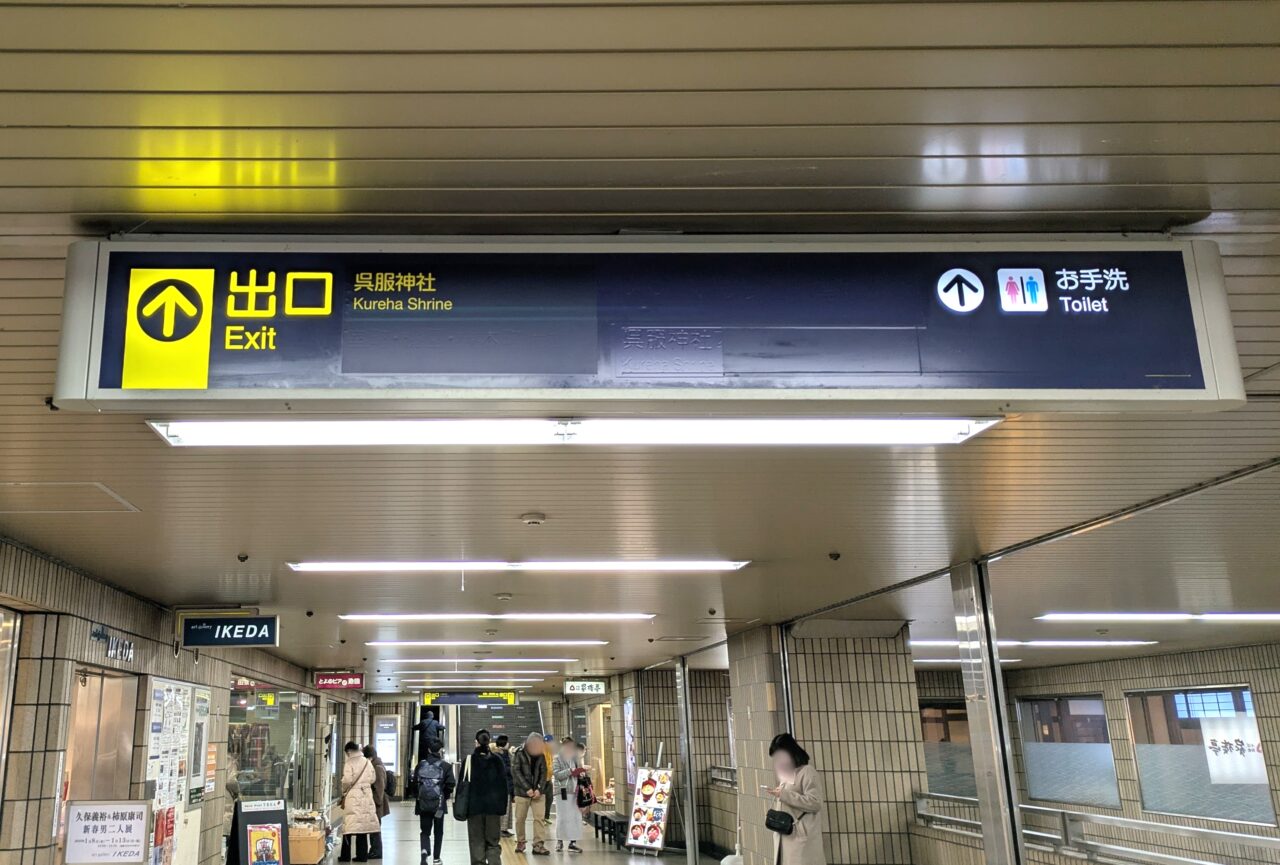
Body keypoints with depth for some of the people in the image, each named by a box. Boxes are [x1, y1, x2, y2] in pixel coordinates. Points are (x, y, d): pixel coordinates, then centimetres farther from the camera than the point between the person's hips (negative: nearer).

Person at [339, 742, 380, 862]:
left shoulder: (349, 763, -10)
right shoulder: (367, 762, 5)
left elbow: (347, 780, -15)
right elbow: (373, 778, 7)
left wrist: (343, 790, 4)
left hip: (352, 798, -5)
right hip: (366, 797, 5)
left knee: (349, 826, 2)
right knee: (363, 825, 9)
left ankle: (345, 855, 7)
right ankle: (362, 855, 11)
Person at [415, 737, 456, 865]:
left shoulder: (421, 765, 0)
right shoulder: (446, 766, -7)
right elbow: (451, 784, -12)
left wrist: (418, 795, 13)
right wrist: (445, 796, 7)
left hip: (422, 804, 1)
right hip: (439, 804, -1)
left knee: (424, 831, 8)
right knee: (438, 832, 14)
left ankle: (425, 851, -19)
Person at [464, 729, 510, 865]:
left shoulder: (469, 760, -4)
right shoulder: (497, 760, 0)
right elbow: (503, 783, 2)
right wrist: (503, 806, 8)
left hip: (474, 805, -1)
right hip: (493, 806, 1)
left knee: (477, 841, 7)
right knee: (493, 841, 6)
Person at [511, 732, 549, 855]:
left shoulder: (540, 755, 7)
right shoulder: (518, 754, -4)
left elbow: (543, 773, 4)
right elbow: (516, 772, -11)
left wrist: (540, 789, -11)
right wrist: (527, 788, -17)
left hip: (537, 792, 2)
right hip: (522, 792, -2)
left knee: (539, 818, -5)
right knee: (520, 818, 5)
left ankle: (538, 845, -3)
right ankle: (520, 842, 23)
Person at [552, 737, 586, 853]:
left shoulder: (575, 758, 13)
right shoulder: (558, 759, -1)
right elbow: (556, 774, -12)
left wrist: (581, 773, 2)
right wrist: (571, 771, -19)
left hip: (575, 791, 5)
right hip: (563, 791, -5)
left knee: (576, 817, 3)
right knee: (562, 817, -1)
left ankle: (573, 842, 11)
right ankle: (559, 841, 12)